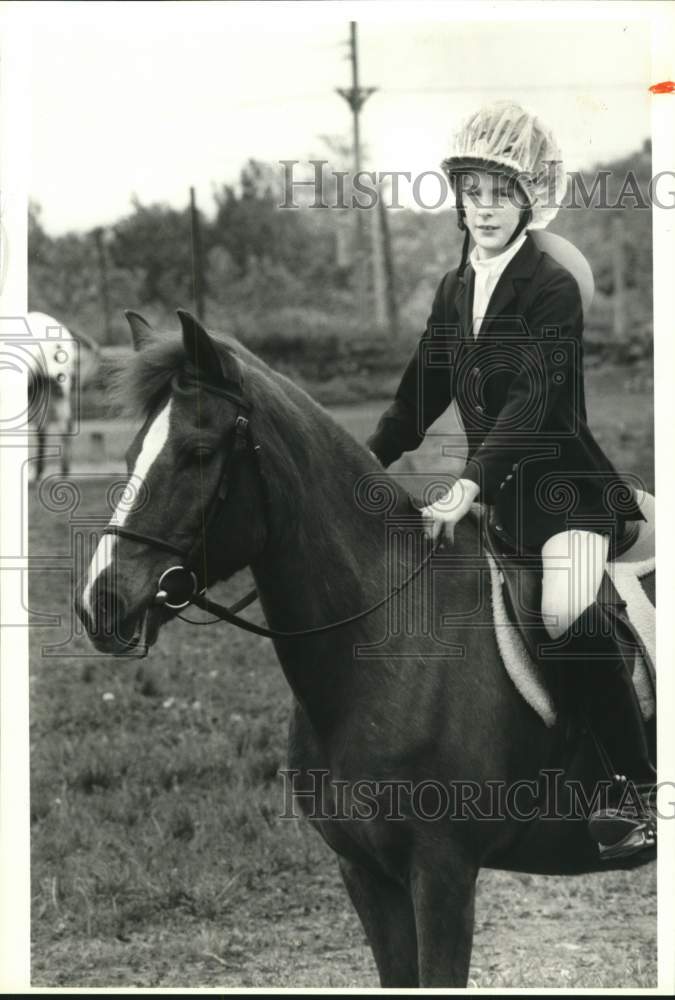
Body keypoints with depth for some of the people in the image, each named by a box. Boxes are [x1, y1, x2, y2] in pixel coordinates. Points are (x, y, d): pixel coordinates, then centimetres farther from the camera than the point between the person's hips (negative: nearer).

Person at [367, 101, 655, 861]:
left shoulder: (552, 287, -12)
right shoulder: (455, 289, 10)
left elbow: (534, 398, -23)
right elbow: (420, 396, 18)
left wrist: (468, 487, -32)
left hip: (564, 482, -9)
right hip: (497, 491, 9)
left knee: (566, 610, -32)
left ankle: (639, 789, -26)